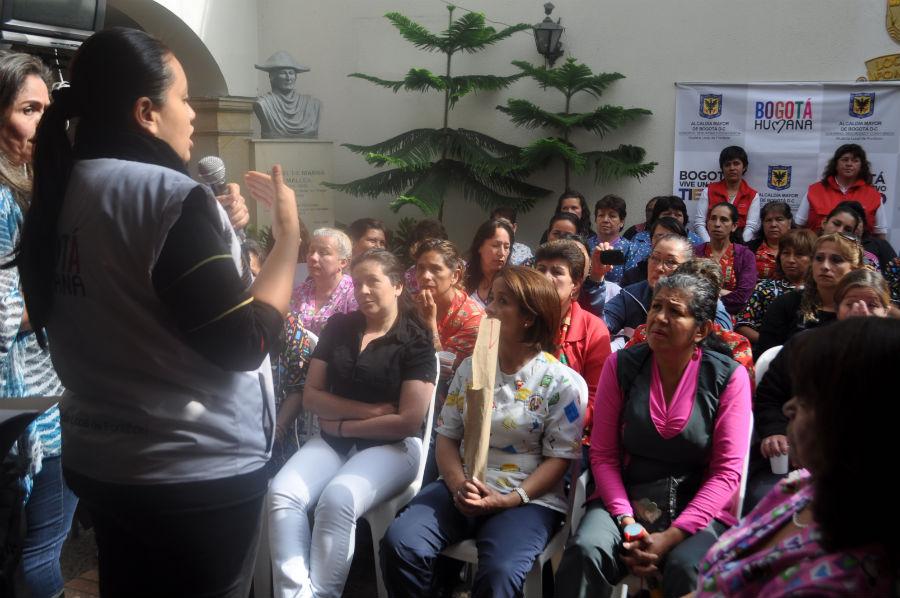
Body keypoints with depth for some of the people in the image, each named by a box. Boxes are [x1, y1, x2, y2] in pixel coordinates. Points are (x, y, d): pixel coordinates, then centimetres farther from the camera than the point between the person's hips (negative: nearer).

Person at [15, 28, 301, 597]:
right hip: (198, 471, -7)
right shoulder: (171, 196, -19)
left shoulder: (58, 196, 4)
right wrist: (289, 235, -9)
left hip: (98, 460, 8)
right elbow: (244, 345, -19)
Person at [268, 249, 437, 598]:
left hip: (391, 445, -4)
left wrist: (342, 424, -6)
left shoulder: (416, 341, -4)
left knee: (337, 499, -33)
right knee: (282, 494, -25)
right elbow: (311, 396, 6)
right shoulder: (338, 327, 11)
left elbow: (409, 422, -10)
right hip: (332, 441, 5)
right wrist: (369, 409, -7)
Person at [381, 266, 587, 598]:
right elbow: (447, 436, 9)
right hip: (463, 489, 4)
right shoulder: (470, 366, 10)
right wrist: (458, 485, -11)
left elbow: (559, 458, -6)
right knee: (399, 543, -22)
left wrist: (507, 500, -18)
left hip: (528, 498, -4)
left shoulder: (562, 382, -4)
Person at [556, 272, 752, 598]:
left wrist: (671, 536, -15)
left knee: (687, 568, -31)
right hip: (625, 501, 1)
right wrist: (626, 523, -13)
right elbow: (603, 455, 0)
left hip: (698, 509, -1)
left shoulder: (729, 377, -4)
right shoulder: (621, 365, 0)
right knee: (584, 552, -27)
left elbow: (727, 472, -7)